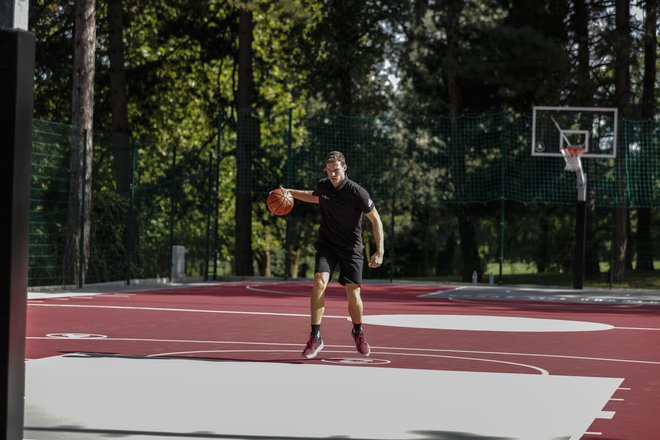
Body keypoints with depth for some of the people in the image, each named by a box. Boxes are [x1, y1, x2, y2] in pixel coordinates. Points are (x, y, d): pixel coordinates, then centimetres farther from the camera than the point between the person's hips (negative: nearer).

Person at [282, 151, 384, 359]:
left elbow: (375, 219, -10)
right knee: (319, 282, -20)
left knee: (353, 295, -4)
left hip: (351, 248, -3)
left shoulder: (357, 192, -18)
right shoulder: (322, 185, -2)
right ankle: (315, 338, -18)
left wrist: (380, 250, -16)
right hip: (326, 245, 3)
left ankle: (358, 332, 28)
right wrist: (291, 192, 16)